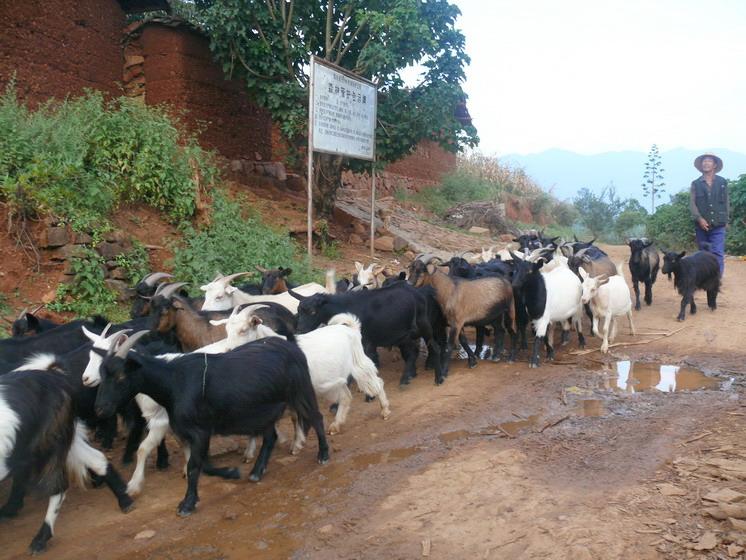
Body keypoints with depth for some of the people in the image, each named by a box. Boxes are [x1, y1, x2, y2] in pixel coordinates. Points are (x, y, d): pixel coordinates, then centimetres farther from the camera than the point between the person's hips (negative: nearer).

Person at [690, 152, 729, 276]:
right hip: (701, 225, 1)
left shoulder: (723, 182, 9)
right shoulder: (695, 184, 7)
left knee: (718, 254, -10)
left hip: (718, 226, -1)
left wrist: (725, 219, 6)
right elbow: (692, 203, -1)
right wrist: (699, 218, -14)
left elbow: (726, 202, 11)